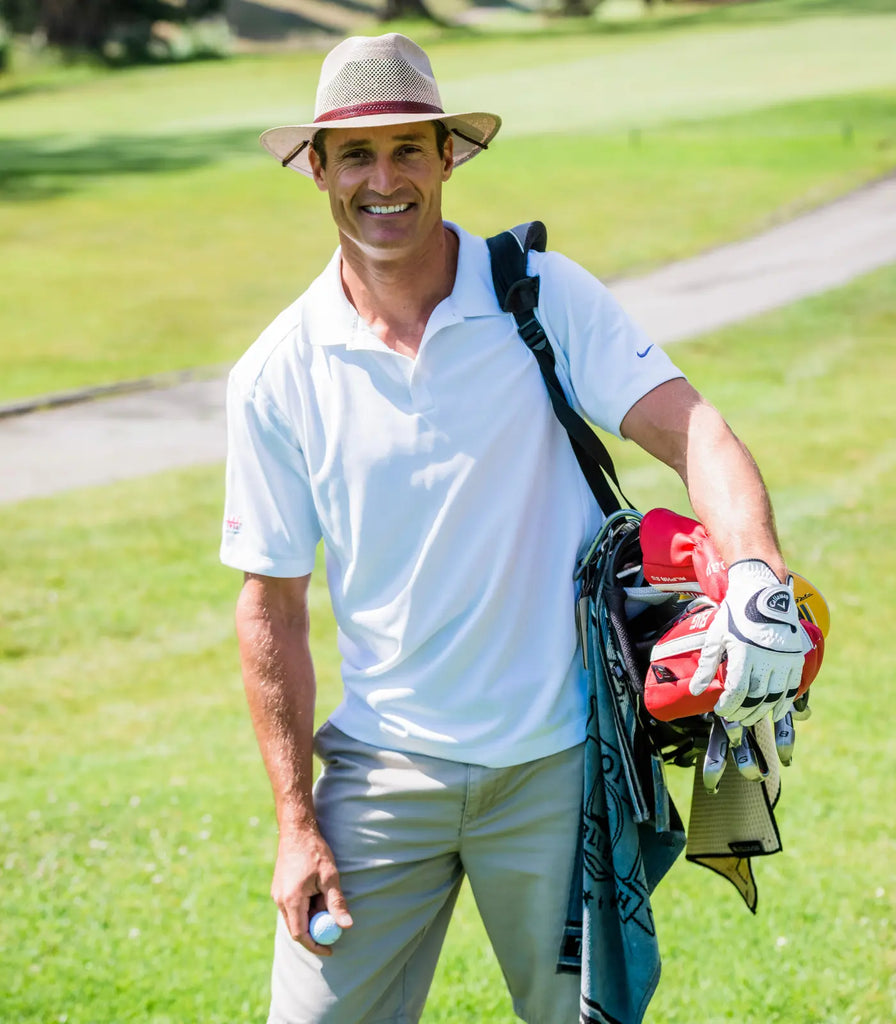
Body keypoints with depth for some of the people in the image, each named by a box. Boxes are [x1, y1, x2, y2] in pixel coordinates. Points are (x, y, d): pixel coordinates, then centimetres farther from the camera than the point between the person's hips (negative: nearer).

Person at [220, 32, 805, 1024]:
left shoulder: (546, 298, -4)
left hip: (558, 763, -1)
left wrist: (756, 568, -36)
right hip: (384, 766, 1)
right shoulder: (276, 375, -2)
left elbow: (689, 428, -15)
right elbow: (272, 606, 2)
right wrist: (296, 821, -1)